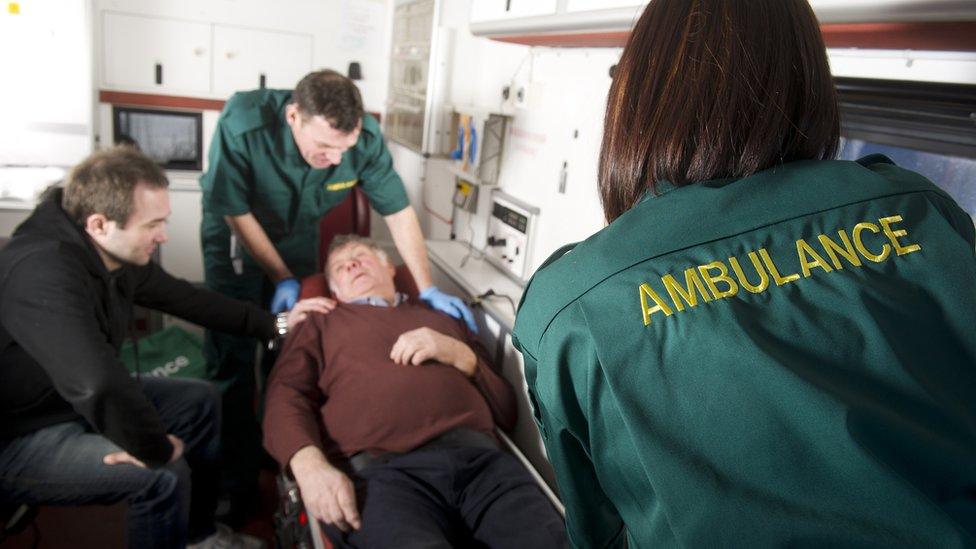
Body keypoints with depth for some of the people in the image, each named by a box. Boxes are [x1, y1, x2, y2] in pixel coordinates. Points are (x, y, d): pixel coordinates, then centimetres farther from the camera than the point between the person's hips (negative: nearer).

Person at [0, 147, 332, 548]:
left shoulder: (117, 255, -6)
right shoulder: (43, 273, -35)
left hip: (81, 400, 10)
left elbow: (185, 299, 8)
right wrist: (158, 449, -29)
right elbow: (100, 386, -46)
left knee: (199, 401, 10)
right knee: (165, 473, -24)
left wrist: (276, 323, 6)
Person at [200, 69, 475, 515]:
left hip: (298, 236, 2)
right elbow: (237, 214, -21)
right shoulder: (242, 127, -35)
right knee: (232, 360, -4)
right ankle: (235, 483, 12)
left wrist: (428, 289, -19)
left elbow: (398, 211, -17)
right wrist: (282, 278, -18)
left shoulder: (366, 138, -28)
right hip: (235, 234, -2)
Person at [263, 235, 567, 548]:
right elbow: (286, 397, 8)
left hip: (477, 455, 2)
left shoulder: (443, 319, 31)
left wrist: (461, 355, 6)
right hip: (378, 467, -2)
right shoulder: (320, 325, 27)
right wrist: (309, 464, -13)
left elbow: (507, 411, 23)